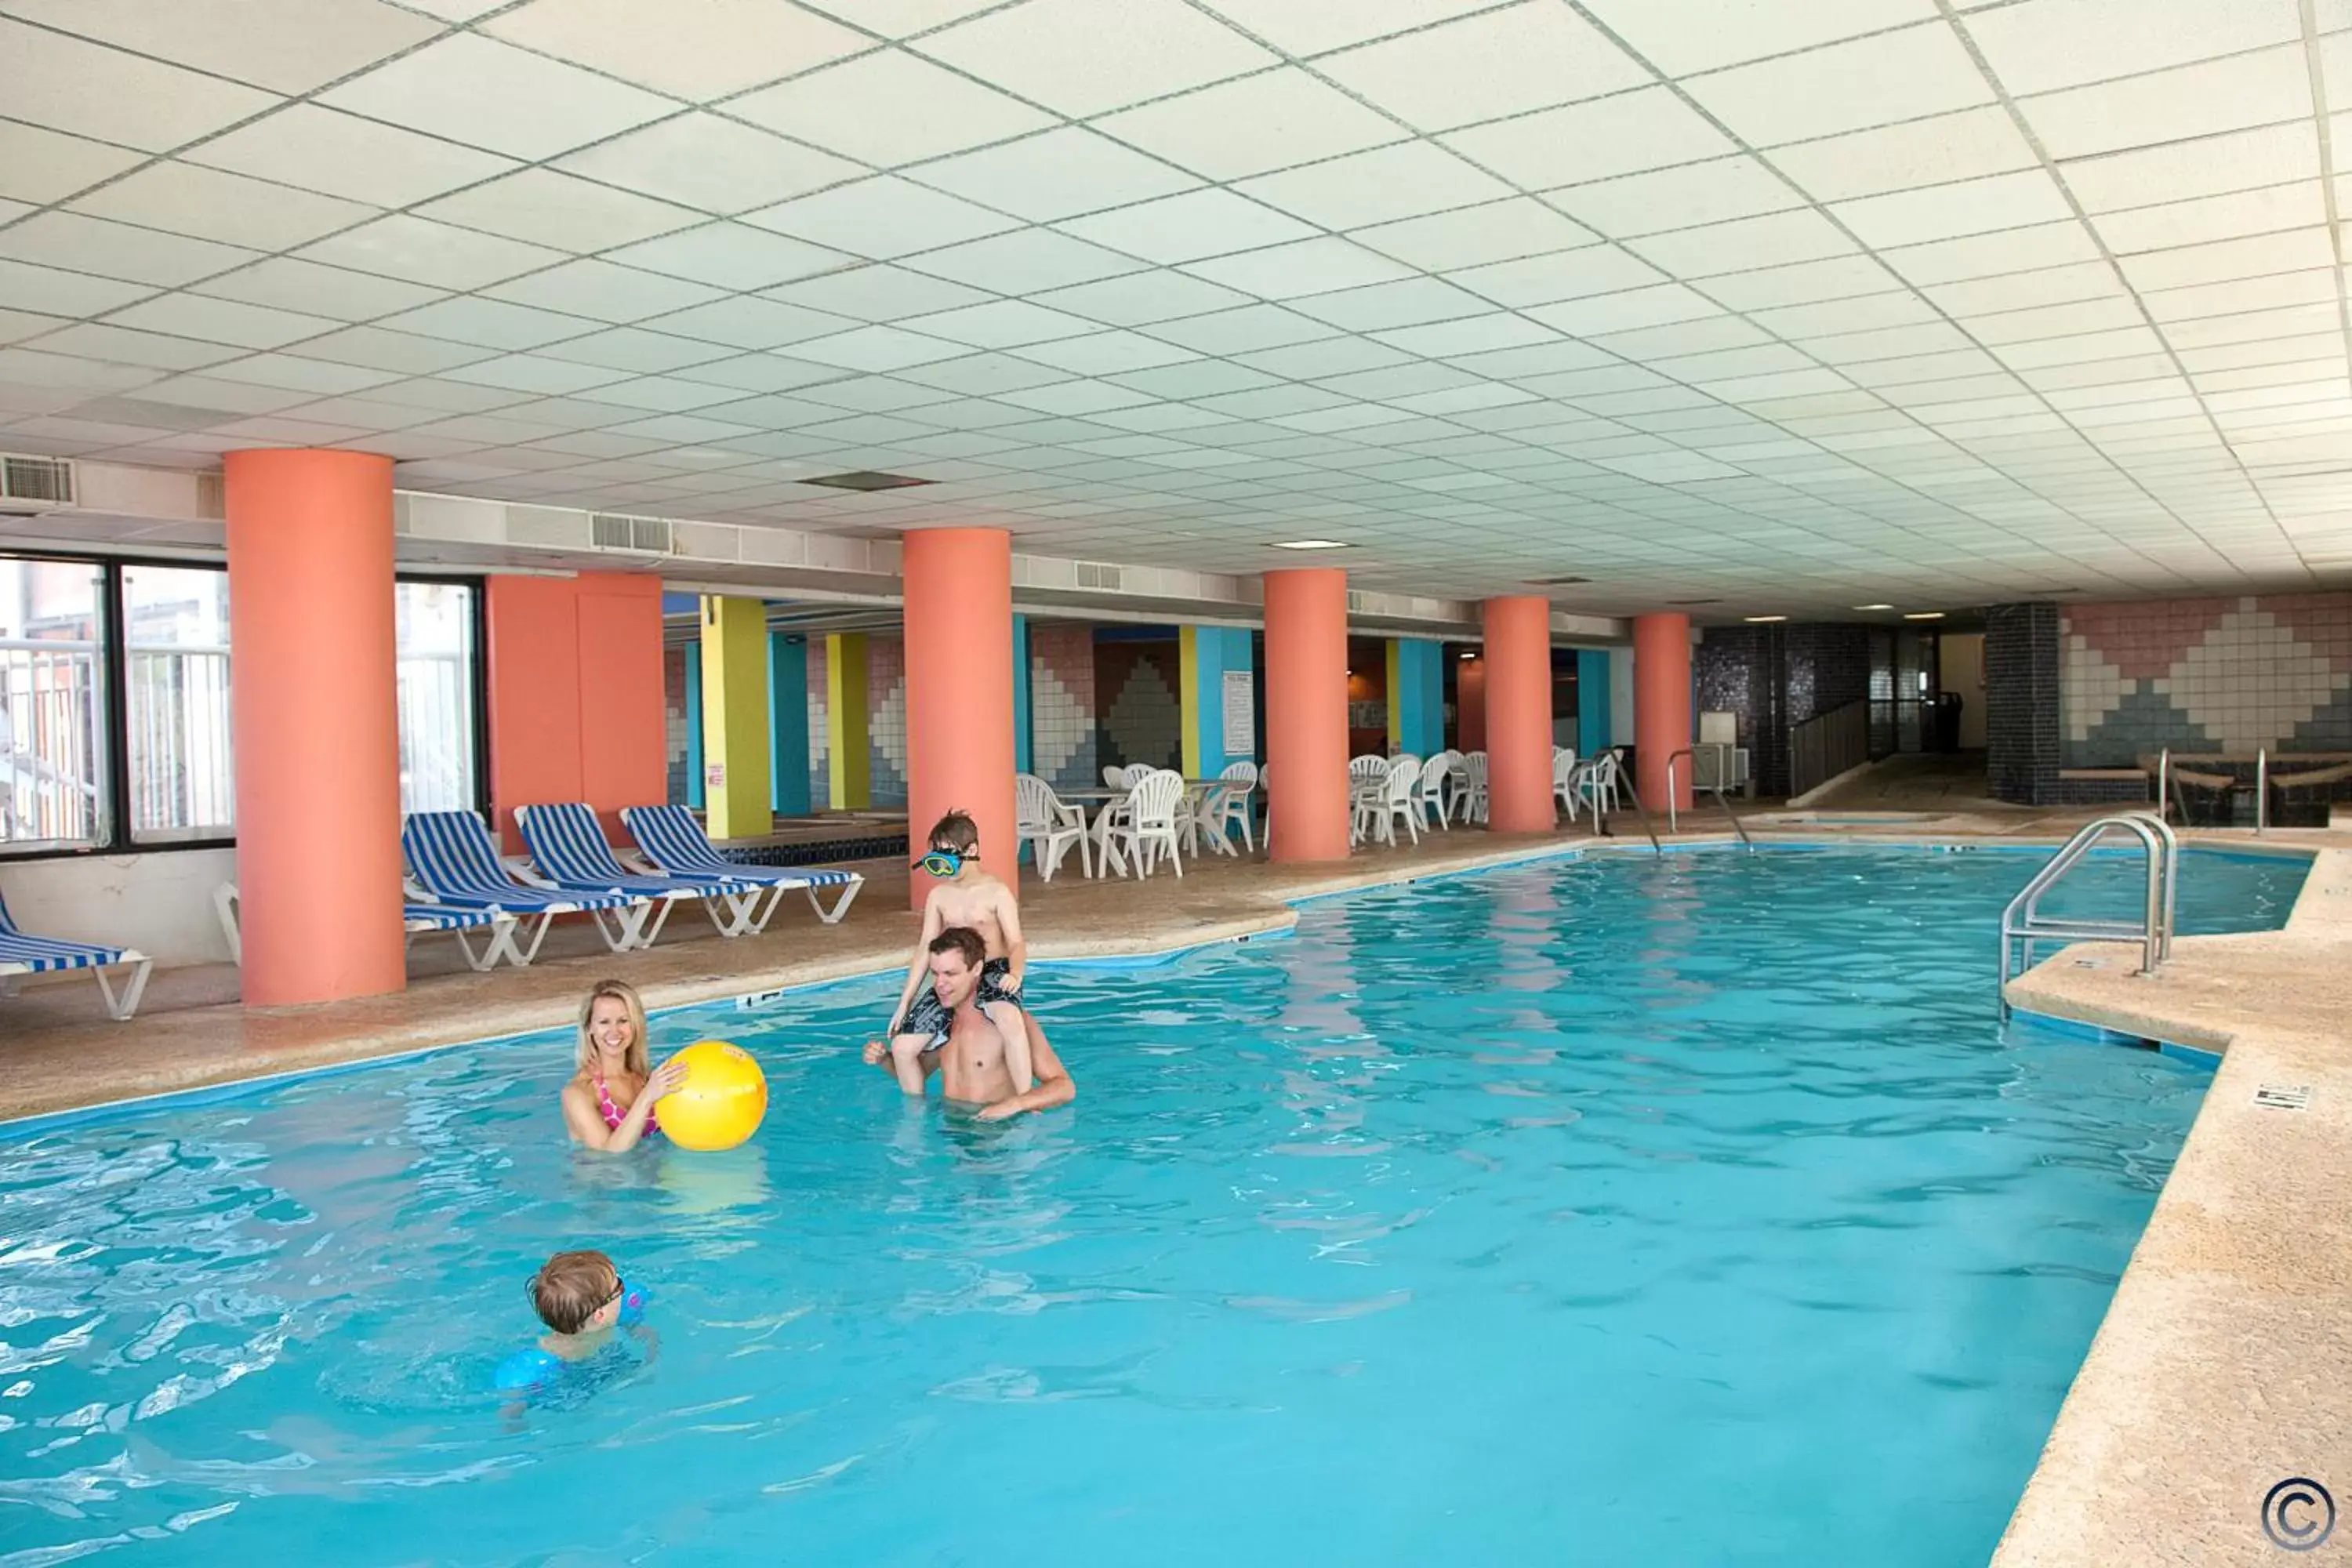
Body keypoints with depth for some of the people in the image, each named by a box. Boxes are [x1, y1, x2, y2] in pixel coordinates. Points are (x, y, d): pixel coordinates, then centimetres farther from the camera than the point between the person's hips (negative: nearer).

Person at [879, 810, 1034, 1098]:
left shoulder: (996, 892, -6)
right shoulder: (938, 896, 7)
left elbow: (1016, 942, -11)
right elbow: (926, 948, 9)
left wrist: (1016, 973, -34)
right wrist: (904, 1002, 7)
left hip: (993, 971, -5)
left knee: (1010, 1018, -40)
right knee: (902, 1046, -7)